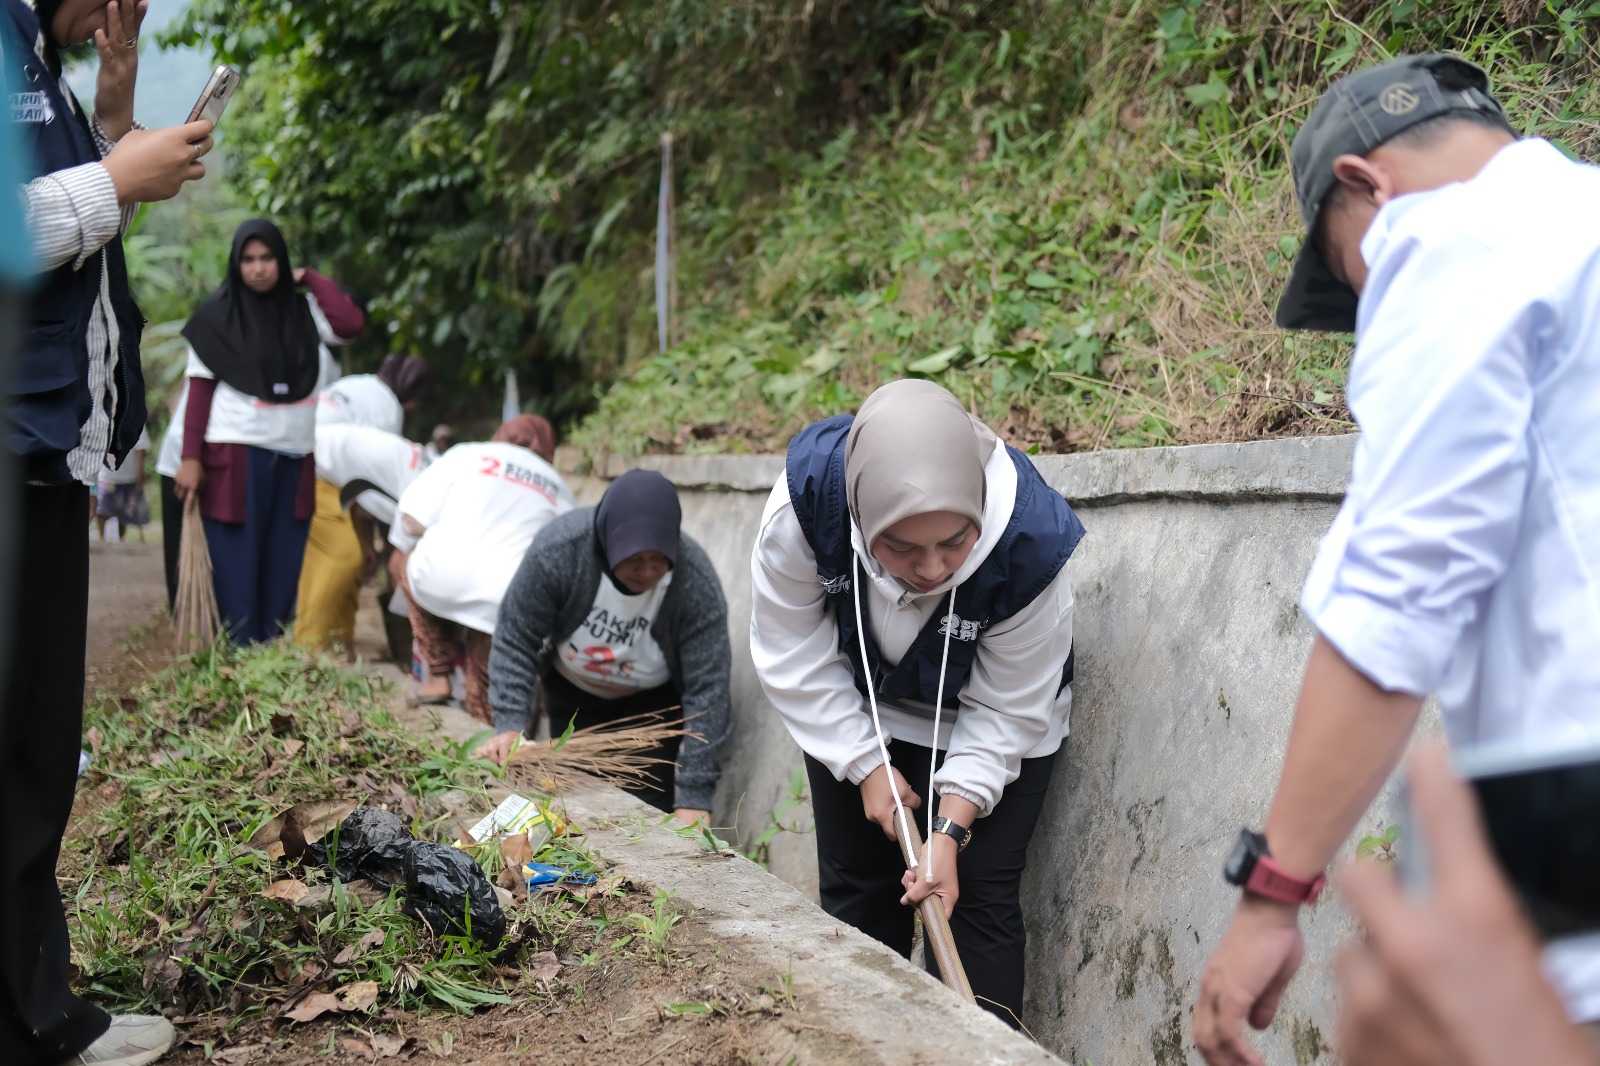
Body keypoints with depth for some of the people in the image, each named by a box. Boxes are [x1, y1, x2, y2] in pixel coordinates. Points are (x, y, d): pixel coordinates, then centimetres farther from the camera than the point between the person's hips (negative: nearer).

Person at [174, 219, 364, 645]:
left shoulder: (303, 310, 9)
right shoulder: (218, 314, 1)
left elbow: (351, 323, -10)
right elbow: (199, 389, -2)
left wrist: (308, 278, 1)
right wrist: (191, 457, -9)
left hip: (294, 456, 4)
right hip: (236, 453, -3)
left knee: (283, 563, 6)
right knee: (238, 564, -3)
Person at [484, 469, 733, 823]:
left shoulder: (698, 583, -33)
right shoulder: (557, 549, -32)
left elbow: (706, 691, -30)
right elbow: (515, 640, -19)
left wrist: (693, 797, -32)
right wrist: (510, 724, -29)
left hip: (654, 703, -1)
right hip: (571, 692, 2)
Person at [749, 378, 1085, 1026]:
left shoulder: (1033, 544, -38)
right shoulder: (807, 495, -35)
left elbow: (1006, 711, -22)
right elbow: (793, 654, -19)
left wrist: (952, 830, -27)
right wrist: (866, 765, -17)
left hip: (984, 718, -2)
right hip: (857, 711, 2)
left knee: (980, 899, -8)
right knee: (854, 892, 9)